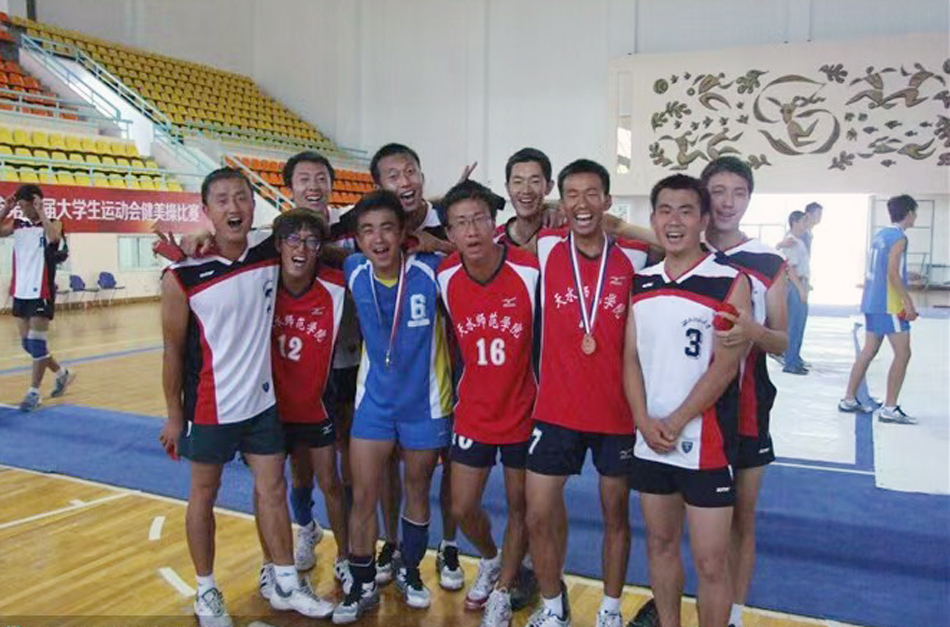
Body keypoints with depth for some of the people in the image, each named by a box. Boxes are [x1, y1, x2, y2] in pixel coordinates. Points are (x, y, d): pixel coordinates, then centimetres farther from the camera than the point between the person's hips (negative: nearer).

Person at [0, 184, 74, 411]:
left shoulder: (52, 223, -4)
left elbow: (53, 237, -27)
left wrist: (40, 212, -19)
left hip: (41, 292, -6)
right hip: (20, 292, 6)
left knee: (37, 342, -5)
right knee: (27, 343, 12)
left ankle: (34, 392, 5)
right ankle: (62, 373, 30)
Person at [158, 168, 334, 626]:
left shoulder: (269, 254, -6)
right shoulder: (182, 277, -16)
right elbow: (173, 352, -7)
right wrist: (174, 415, -3)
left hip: (262, 401, 4)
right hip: (209, 408, -3)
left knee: (272, 490, 11)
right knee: (204, 494, 13)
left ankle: (286, 586, 26)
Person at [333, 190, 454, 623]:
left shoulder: (430, 269, -19)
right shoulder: (354, 272, -10)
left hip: (425, 403, -1)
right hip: (374, 400, 2)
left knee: (418, 492, 15)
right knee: (363, 497, 5)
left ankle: (410, 573, 38)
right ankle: (363, 586, 25)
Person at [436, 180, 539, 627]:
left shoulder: (531, 271, -19)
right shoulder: (445, 277, -9)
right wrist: (454, 393, 9)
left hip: (524, 412, -2)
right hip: (473, 413, 3)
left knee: (519, 505, 12)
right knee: (463, 508, 8)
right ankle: (490, 560, 41)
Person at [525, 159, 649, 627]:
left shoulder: (635, 258, -6)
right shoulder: (546, 249, -2)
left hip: (619, 411, 0)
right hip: (556, 410, 1)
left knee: (616, 513, 15)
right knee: (540, 515, 5)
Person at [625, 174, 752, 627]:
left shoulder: (731, 283, -8)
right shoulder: (641, 282, 6)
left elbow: (725, 366, -13)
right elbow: (631, 358, 6)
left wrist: (676, 423, -12)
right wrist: (645, 420, -8)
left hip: (705, 445, -5)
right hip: (649, 444, 5)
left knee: (710, 561, 3)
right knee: (660, 544, 18)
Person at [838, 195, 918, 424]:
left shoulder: (881, 234, 14)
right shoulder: (898, 237, -12)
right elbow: (892, 274, -20)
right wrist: (908, 302, -19)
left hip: (873, 302, 9)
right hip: (889, 304, -9)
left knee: (869, 351, 13)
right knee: (903, 354, -5)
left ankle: (848, 400, 17)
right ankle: (890, 409, -5)